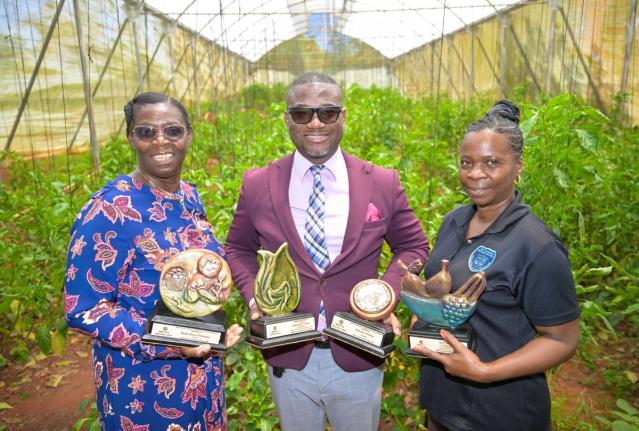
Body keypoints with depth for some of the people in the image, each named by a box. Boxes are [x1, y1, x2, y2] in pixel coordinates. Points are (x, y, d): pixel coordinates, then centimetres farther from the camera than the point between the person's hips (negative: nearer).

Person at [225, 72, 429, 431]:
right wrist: (254, 297, -10)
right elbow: (239, 249, 7)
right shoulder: (257, 185, -6)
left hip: (359, 359, 0)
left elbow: (413, 246, 4)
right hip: (288, 357, 1)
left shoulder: (384, 184, -8)